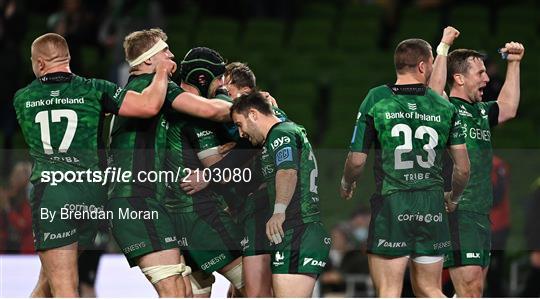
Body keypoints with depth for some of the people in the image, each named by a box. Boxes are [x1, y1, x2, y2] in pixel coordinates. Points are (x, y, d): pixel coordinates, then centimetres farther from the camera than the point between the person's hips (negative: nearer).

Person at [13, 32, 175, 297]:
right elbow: (149, 106, -8)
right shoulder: (93, 90, 2)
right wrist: (162, 73, 11)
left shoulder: (22, 99, 9)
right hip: (91, 194, 2)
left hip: (48, 191, -2)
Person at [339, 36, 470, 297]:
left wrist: (346, 184, 21)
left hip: (390, 206, -3)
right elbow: (463, 168, 7)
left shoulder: (376, 101, -2)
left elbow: (356, 160, -2)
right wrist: (453, 198, 27)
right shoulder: (445, 107, 5)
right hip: (432, 207, 3)